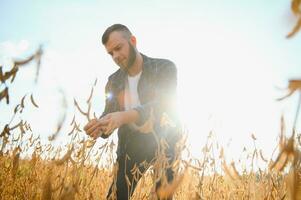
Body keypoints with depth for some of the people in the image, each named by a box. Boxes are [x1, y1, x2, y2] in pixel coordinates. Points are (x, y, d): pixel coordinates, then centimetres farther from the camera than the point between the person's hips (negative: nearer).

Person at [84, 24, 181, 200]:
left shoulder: (164, 68, -11)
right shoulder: (114, 81, 3)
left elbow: (163, 105, -26)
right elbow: (109, 114, 2)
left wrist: (125, 116, -42)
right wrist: (100, 127, -23)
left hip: (164, 142, -3)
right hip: (132, 144, 4)